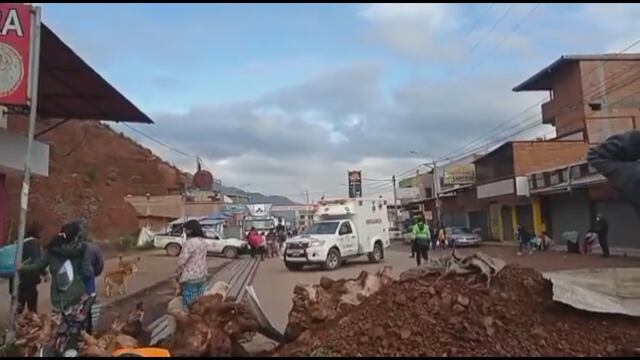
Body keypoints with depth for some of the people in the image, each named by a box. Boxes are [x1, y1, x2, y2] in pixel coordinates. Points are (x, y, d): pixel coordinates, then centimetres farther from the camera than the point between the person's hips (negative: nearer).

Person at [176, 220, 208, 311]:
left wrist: (179, 273, -3)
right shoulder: (203, 242, 8)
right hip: (202, 276, 8)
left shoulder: (190, 242, -19)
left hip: (190, 278, -8)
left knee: (189, 305, 1)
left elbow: (182, 261, -18)